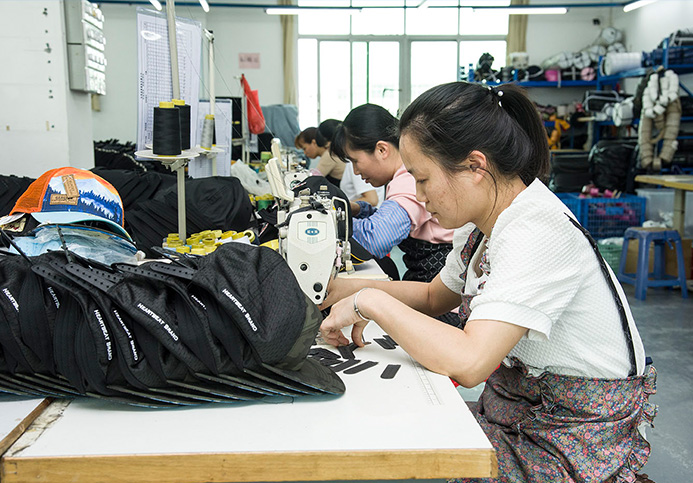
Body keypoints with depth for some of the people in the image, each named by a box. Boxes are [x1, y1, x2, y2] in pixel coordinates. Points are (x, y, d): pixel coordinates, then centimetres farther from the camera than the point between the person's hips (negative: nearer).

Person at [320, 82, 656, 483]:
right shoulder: (483, 221, 1)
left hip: (575, 438, -7)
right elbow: (435, 296, 16)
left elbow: (469, 362, -37)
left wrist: (371, 303, -24)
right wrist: (347, 289, 3)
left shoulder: (537, 232, -27)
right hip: (517, 404, 8)